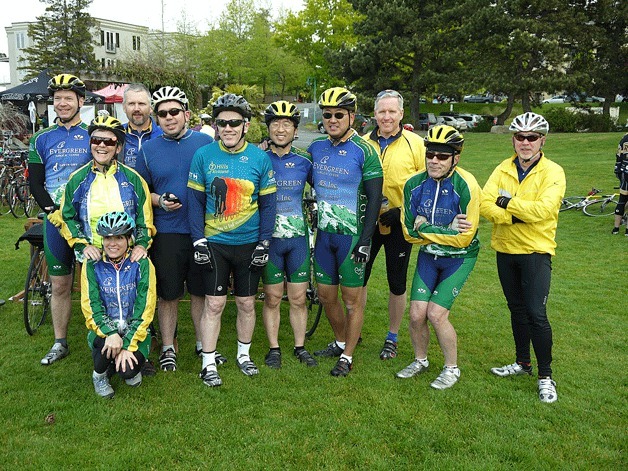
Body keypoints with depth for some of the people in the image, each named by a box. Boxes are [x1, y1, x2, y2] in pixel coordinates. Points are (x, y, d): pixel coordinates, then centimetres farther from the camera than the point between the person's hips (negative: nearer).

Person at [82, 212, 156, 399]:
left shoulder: (142, 264, -7)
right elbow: (90, 307, -9)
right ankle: (99, 374, 2)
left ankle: (131, 368, 14)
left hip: (135, 330, -1)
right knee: (107, 344, -33)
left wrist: (128, 345, -20)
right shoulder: (92, 265, -3)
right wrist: (111, 334, -26)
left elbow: (145, 309, -11)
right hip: (103, 329, 1)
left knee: (128, 370, -26)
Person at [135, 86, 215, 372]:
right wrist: (160, 201, -11)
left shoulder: (206, 143, 4)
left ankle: (203, 344, 27)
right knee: (168, 294, 7)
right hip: (166, 233, 0)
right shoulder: (148, 150, 5)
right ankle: (168, 348, 23)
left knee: (201, 292, 11)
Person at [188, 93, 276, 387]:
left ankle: (244, 355, 31)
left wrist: (264, 243, -4)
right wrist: (198, 240, -7)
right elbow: (195, 201, 0)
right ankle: (208, 364, 14)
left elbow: (268, 204, 1)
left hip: (249, 244, 1)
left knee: (246, 303, 11)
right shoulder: (203, 156, -4)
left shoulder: (260, 158, -3)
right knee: (214, 304, 2)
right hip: (214, 243, -1)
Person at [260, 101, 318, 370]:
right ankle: (274, 348, 20)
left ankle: (300, 348, 22)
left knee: (299, 298, 7)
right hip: (269, 238, -1)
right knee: (272, 298, 6)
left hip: (298, 237, 2)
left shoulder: (303, 162, 3)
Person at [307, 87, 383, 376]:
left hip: (352, 235, -5)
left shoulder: (364, 151, -11)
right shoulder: (316, 147, 5)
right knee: (325, 294, 13)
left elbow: (374, 198, -12)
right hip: (324, 233, 6)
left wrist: (365, 241, -16)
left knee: (352, 297, 5)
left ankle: (347, 357, 18)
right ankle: (340, 343, 34)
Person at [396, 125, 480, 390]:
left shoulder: (466, 186, -21)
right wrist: (446, 231, -19)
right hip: (428, 255, 4)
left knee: (436, 314, -10)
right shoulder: (414, 184, -8)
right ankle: (420, 360, 28)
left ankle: (452, 368, 14)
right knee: (416, 314, -1)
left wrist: (425, 228, -17)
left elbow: (464, 238, -21)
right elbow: (410, 232, -6)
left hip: (459, 258, -4)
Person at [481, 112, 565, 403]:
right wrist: (514, 216, -23)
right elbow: (485, 203, -9)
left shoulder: (552, 172, -8)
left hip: (536, 251, -4)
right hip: (505, 249, 5)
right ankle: (522, 363, 33)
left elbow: (544, 209, -23)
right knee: (517, 310, 16)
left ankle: (546, 376, 9)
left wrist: (507, 202, -15)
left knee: (536, 313, -7)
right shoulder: (503, 169, 4)